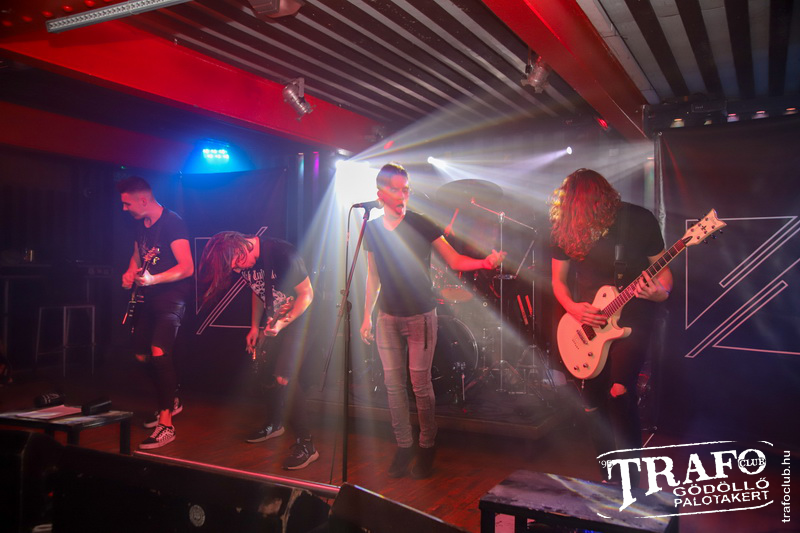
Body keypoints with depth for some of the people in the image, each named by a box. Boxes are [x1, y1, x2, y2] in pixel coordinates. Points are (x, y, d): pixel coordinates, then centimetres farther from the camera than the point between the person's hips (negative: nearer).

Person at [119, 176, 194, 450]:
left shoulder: (172, 222, -16)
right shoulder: (141, 224, 10)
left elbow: (187, 268, -22)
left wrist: (153, 279, -33)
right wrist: (130, 273, 5)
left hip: (172, 295, -9)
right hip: (149, 296, 9)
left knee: (159, 351, -24)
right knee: (142, 354, 15)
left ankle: (166, 424, -19)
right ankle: (171, 402, 36)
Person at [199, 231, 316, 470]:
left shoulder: (283, 254, -29)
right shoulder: (244, 262, -5)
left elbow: (307, 293, -20)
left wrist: (282, 323, -25)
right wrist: (255, 326, 8)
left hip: (297, 318, -7)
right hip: (273, 320, 7)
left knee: (284, 377, -17)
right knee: (269, 372, 14)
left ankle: (305, 443, -9)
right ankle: (274, 424, 39)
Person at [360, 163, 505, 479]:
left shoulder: (421, 225, -6)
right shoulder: (372, 230, 5)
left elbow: (454, 260, -7)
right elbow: (373, 276, 12)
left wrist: (486, 262, -25)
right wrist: (366, 316, 11)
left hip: (420, 316, -3)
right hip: (387, 318, 3)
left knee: (420, 385, -1)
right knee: (393, 384, 5)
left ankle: (427, 447, 16)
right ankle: (404, 446, 20)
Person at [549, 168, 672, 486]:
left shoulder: (639, 220, -10)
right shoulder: (565, 229, -3)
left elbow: (662, 269, -2)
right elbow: (558, 280, 7)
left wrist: (661, 292, -24)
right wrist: (573, 308, -11)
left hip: (631, 319, -3)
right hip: (587, 323, 4)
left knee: (619, 392, -19)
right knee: (593, 403, 7)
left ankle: (629, 481, -2)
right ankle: (610, 477, 27)